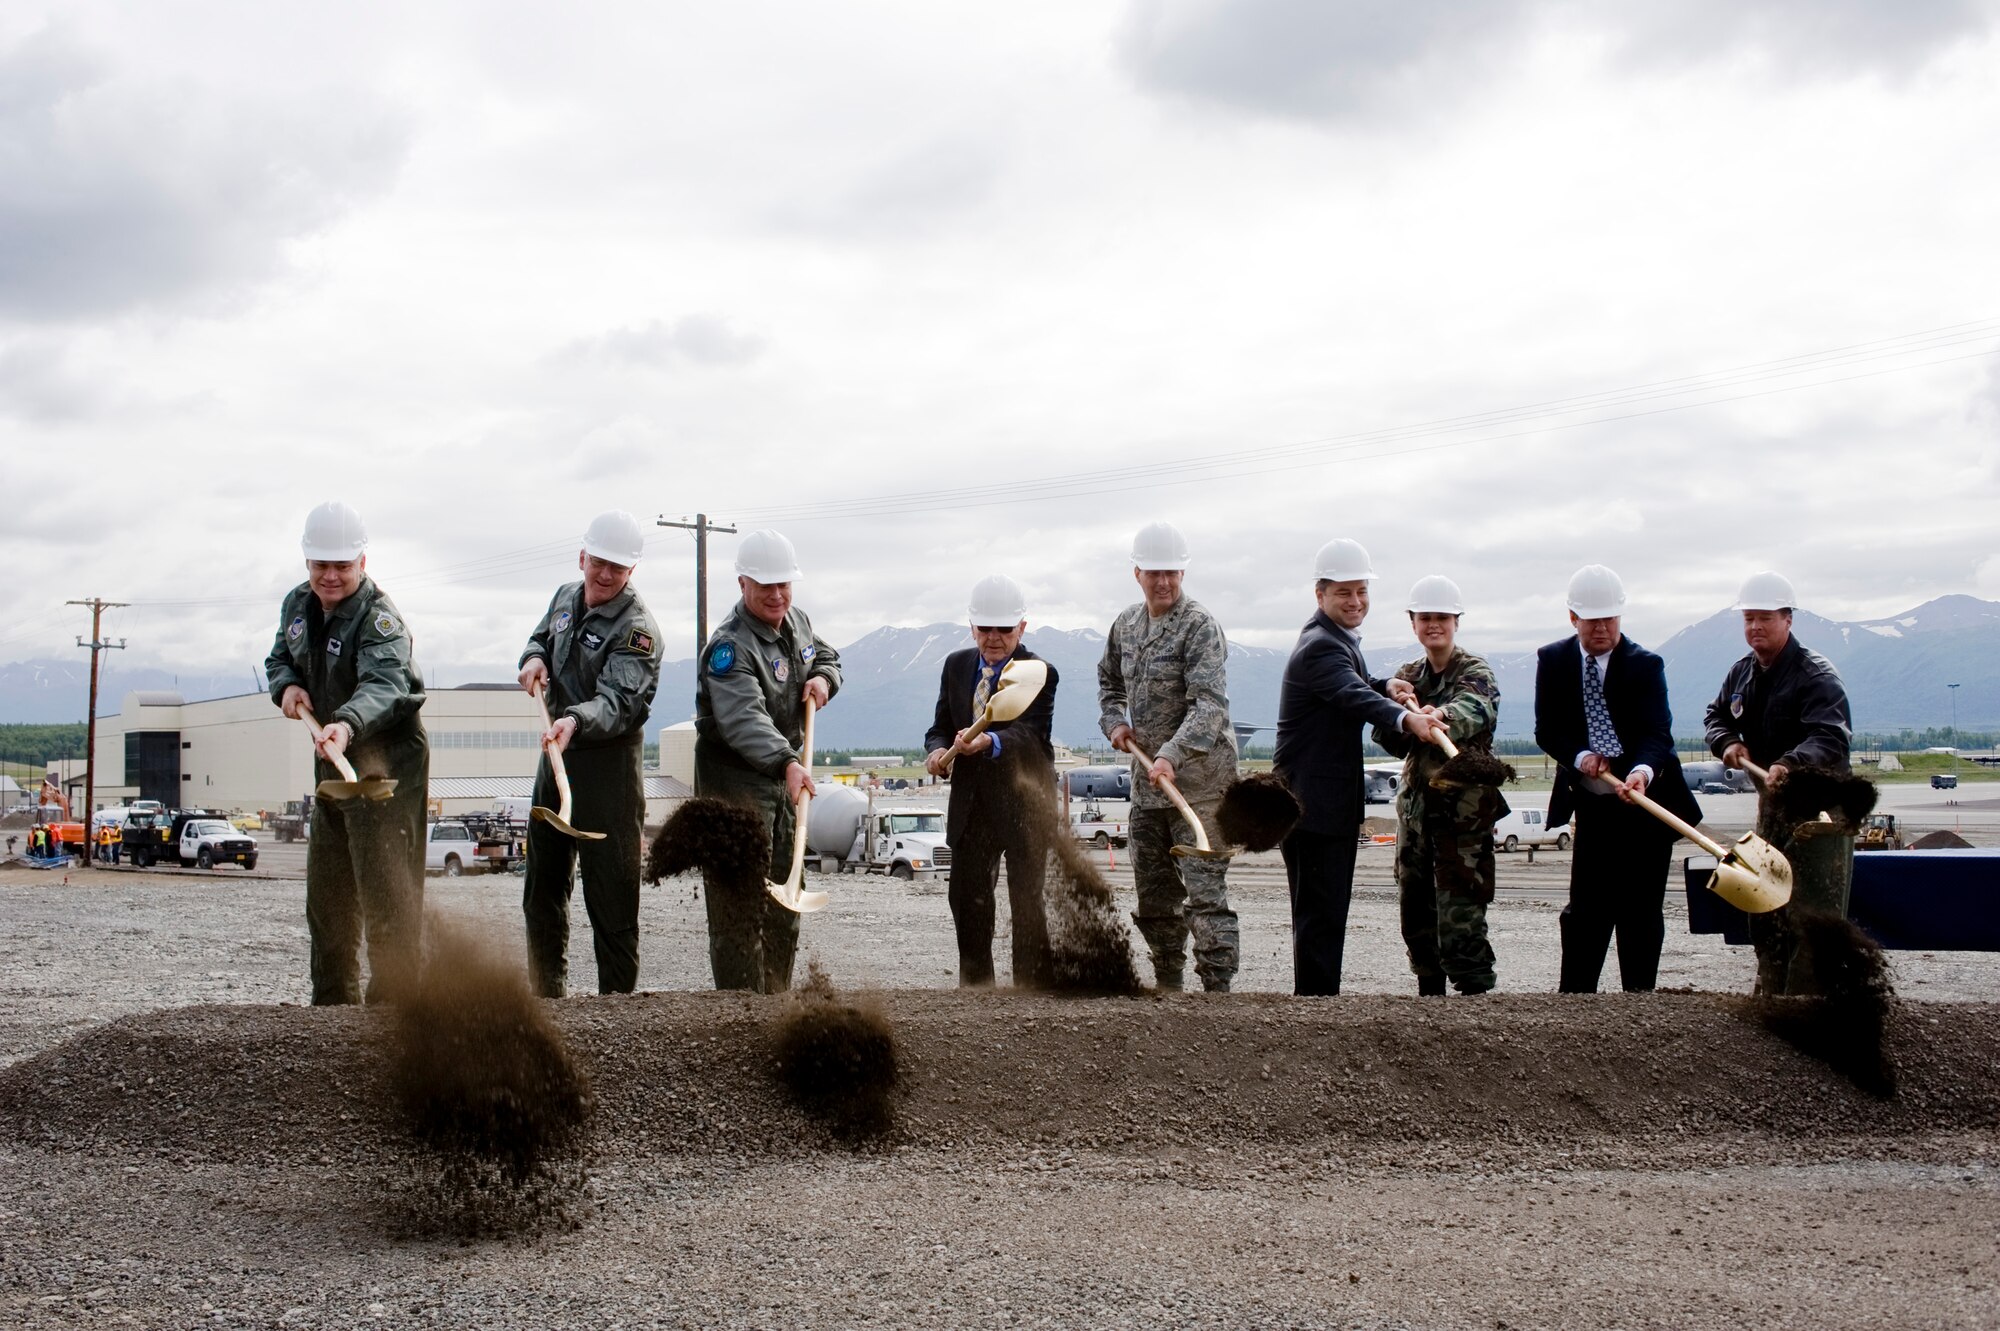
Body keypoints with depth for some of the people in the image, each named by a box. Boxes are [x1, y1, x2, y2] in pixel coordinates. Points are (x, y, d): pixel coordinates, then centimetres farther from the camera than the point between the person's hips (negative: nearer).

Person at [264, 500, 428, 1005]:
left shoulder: (379, 618, -20)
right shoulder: (298, 605, 5)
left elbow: (383, 684, -38)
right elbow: (278, 658, 21)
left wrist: (346, 726, -58)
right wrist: (287, 685, -4)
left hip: (385, 763, -9)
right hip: (331, 763, 9)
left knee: (386, 892, -12)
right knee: (326, 894, 16)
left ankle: (392, 1000, -8)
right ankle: (333, 1004, 28)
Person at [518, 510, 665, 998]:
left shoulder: (636, 628, -16)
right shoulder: (565, 597, 8)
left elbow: (619, 701, -28)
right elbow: (542, 637, 27)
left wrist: (576, 720, -48)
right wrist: (535, 657, 2)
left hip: (610, 767, -8)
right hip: (555, 757, 8)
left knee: (611, 898, -4)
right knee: (542, 888, 16)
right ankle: (547, 993, 29)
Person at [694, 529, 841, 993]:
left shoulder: (798, 623, 6)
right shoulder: (730, 646, -21)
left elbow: (826, 655, 27)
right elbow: (743, 717, -35)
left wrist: (823, 677, 2)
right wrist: (786, 763, -50)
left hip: (786, 778, 9)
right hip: (735, 783, -9)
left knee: (784, 899, 17)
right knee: (739, 905, -9)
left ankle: (778, 1000, 30)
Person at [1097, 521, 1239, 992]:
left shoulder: (1200, 626, -13)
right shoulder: (1126, 623, 10)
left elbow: (1210, 705, -24)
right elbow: (1109, 679, 28)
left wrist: (1171, 757, -35)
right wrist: (1114, 722, 9)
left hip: (1198, 780, -8)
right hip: (1147, 778, 8)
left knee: (1204, 889, -10)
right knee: (1153, 889, 15)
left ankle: (1217, 988, -8)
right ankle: (1167, 983, 28)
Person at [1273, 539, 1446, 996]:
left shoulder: (1340, 640, 14)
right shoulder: (1319, 646, -19)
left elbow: (1357, 684, 28)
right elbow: (1355, 696, -37)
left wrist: (1386, 685, 3)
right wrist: (1406, 718, -55)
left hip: (1334, 803, 11)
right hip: (1311, 803, -11)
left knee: (1329, 909, 18)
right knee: (1320, 912, -10)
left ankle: (1320, 997, 27)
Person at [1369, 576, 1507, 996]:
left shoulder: (1476, 673, -4)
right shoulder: (1407, 677, 13)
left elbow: (1475, 709, -29)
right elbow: (1388, 738, 3)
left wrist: (1441, 715, -50)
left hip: (1465, 808, -6)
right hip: (1415, 804, 6)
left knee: (1460, 912, -11)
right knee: (1415, 906, 9)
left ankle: (1476, 993, -5)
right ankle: (1429, 993, 20)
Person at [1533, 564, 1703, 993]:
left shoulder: (1645, 665, -9)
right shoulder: (1552, 661, 1)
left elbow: (1657, 732, -20)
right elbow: (1547, 730, 1)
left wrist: (1642, 771, -40)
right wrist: (1579, 757, -19)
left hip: (1645, 802, -2)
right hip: (1592, 805, 3)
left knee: (1641, 910, 1)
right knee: (1585, 909, 5)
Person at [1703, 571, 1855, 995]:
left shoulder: (1816, 674, -17)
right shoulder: (1742, 673, 7)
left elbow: (1830, 737, -30)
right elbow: (1717, 715, 22)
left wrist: (1790, 763, -48)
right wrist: (1728, 742, -1)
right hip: (1771, 802, 8)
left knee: (1813, 911, -10)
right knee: (1765, 908, 14)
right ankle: (1771, 994, 25)